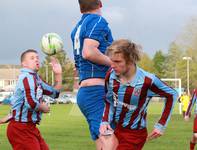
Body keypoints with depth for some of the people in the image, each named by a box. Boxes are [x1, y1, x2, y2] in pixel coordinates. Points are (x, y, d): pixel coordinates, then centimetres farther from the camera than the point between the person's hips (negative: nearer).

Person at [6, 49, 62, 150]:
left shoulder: (36, 78, 16)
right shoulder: (27, 77, -15)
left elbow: (54, 93, 21)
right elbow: (31, 103, -28)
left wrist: (58, 74, 10)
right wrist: (43, 108, -8)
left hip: (29, 127, 10)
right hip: (20, 128, -10)